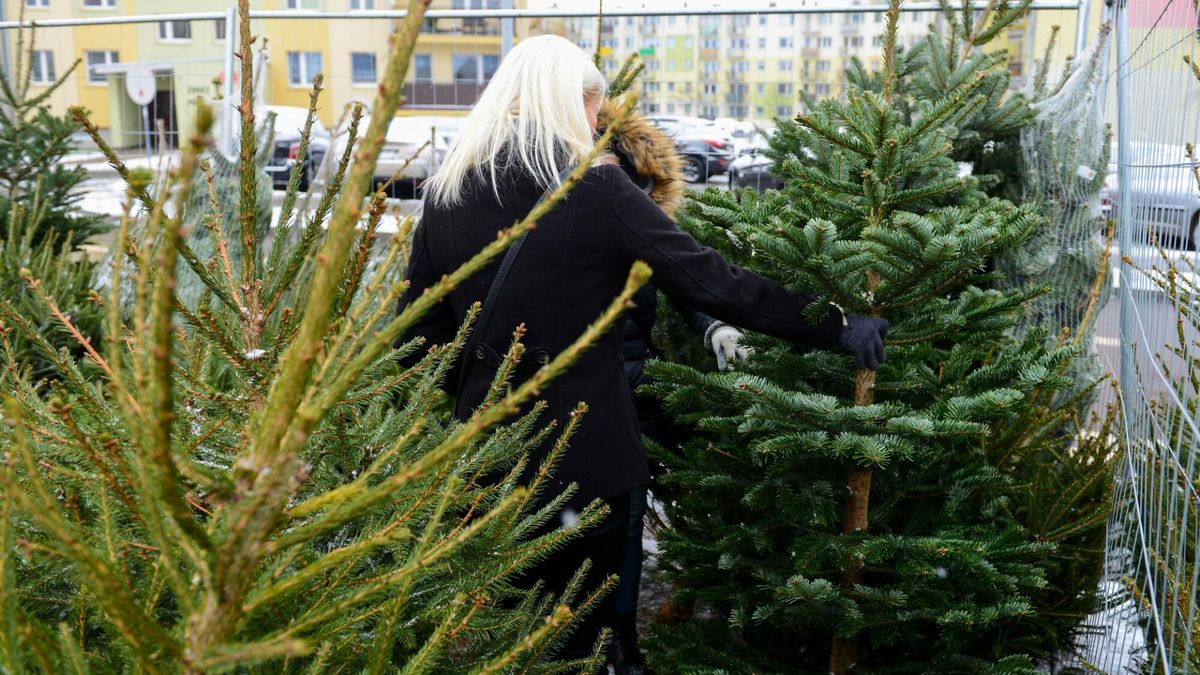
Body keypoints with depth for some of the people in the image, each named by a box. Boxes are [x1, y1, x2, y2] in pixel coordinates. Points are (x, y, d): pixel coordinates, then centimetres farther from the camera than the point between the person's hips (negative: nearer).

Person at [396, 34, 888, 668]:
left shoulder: (447, 194, 0)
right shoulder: (597, 187, -12)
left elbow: (420, 330, 4)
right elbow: (711, 283, -12)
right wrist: (836, 327, -4)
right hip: (583, 454, -4)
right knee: (578, 633, 16)